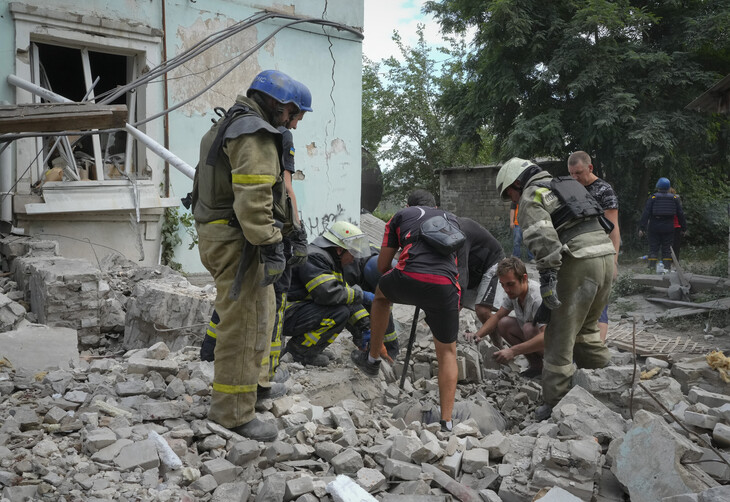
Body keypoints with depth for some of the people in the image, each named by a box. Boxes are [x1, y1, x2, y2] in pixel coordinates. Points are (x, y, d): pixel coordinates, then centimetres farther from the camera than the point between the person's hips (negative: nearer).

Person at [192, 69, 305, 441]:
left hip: (217, 234, 11)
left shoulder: (226, 128, 20)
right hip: (237, 242, -11)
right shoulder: (254, 134, -14)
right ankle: (234, 411, 6)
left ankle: (251, 380, 36)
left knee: (261, 309, 22)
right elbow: (253, 197, -25)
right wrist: (271, 246, -23)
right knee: (244, 323, -4)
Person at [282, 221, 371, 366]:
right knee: (340, 312, -22)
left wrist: (367, 327, 7)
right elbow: (328, 293, -30)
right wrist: (358, 293, -13)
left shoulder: (332, 262, 15)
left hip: (300, 309, 10)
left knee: (347, 306, 10)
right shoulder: (314, 257, -18)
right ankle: (300, 349, -9)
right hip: (286, 316, -10)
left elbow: (343, 292, 14)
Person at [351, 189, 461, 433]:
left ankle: (372, 359, 41)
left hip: (409, 279, -2)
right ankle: (446, 421, 14)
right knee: (447, 352, 19)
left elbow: (382, 265, 25)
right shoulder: (452, 219, 33)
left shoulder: (401, 215, 25)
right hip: (445, 287, 2)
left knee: (381, 294, 34)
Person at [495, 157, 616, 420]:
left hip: (580, 262, -8)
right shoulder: (566, 185, 27)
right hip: (606, 254, 8)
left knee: (561, 335, 1)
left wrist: (548, 278, -21)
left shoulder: (531, 196, 1)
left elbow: (542, 237, -16)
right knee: (586, 329, 23)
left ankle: (554, 405, 8)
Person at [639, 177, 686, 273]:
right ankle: (667, 267, 7)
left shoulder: (653, 198, -4)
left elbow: (646, 213, -9)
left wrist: (641, 228, -9)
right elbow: (680, 214, 8)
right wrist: (683, 227, 16)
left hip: (654, 227, -2)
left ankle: (652, 267, -2)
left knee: (653, 248, 2)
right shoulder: (675, 198, 5)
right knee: (667, 249, 8)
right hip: (668, 228, 2)